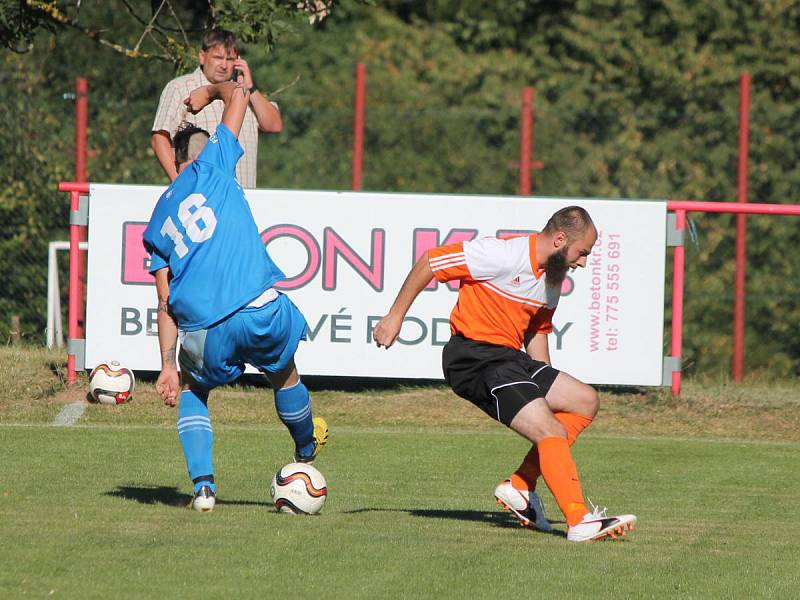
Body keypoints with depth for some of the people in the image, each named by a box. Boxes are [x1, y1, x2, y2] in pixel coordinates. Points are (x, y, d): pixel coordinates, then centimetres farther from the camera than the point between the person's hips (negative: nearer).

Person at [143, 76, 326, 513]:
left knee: (193, 390, 28)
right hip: (260, 312, -2)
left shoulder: (158, 223, 20)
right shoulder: (211, 168, 10)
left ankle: (203, 485, 11)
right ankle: (306, 452, 49)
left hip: (203, 332, 2)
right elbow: (238, 93, 15)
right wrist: (210, 92, 37)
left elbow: (166, 302, 16)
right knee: (285, 376, 27)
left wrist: (168, 364, 16)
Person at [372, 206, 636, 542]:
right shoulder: (503, 255, -16)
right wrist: (395, 316, -9)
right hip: (474, 358, -10)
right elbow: (430, 261, -12)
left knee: (585, 401, 9)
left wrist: (544, 382, 18)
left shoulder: (552, 278, 11)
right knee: (552, 432, -19)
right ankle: (579, 521, -22)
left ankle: (520, 487, 6)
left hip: (509, 356, 10)